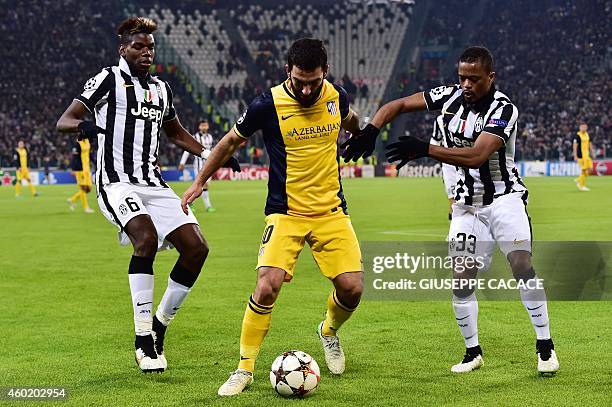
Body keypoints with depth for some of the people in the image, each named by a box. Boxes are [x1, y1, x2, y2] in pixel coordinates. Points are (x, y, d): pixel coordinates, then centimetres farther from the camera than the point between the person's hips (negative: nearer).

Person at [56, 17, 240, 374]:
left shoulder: (161, 89, 18)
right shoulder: (109, 79, 0)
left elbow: (177, 133, 33)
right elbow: (63, 121, -6)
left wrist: (210, 154, 18)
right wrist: (83, 124, -30)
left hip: (153, 183, 7)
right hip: (116, 181, -7)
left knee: (197, 248, -7)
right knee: (147, 236, -32)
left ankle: (160, 326, 10)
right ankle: (143, 337, -26)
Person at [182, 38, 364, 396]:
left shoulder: (337, 97, -3)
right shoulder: (268, 105, -13)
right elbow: (231, 142, 5)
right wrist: (200, 182, 11)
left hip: (331, 211, 3)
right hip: (286, 212, -3)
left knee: (352, 287, -8)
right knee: (267, 286, -21)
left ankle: (330, 332, 28)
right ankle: (245, 369, -4)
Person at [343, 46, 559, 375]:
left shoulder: (503, 109, -19)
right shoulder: (450, 96, -3)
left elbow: (476, 156, -32)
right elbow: (398, 105, 4)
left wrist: (424, 149, -36)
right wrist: (370, 131, -13)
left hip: (504, 197, -4)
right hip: (467, 204, 5)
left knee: (522, 265, -20)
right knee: (461, 280, -1)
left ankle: (545, 347, -7)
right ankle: (472, 352, 16)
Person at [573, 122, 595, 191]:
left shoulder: (587, 135, 11)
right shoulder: (577, 136, -12)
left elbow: (589, 144, 21)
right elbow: (575, 146, -14)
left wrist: (592, 152, 18)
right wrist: (575, 156, -18)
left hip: (587, 155, 8)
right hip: (581, 156, -8)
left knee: (590, 169, 3)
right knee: (584, 170, -6)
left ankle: (579, 180, 21)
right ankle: (582, 185, 7)